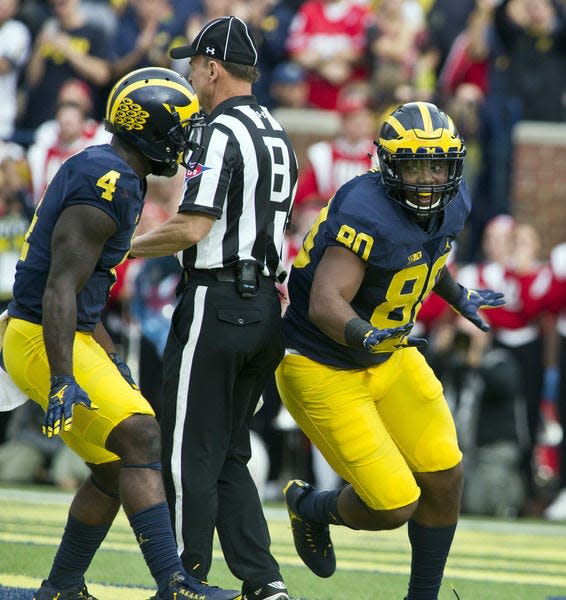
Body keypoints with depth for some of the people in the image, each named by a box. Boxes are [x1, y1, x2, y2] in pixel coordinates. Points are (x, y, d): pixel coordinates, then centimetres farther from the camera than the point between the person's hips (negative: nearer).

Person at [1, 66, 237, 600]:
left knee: (115, 469, 12)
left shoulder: (102, 174, 13)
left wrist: (110, 362, 27)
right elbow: (60, 289, -25)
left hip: (70, 337, 11)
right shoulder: (109, 187, -19)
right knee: (139, 436, -18)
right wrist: (63, 381, -30)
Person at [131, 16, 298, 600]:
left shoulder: (222, 133, -13)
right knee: (228, 454, 13)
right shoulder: (278, 135, 14)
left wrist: (128, 246, -4)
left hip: (216, 304, -8)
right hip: (265, 305, 8)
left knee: (190, 454, -1)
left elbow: (193, 228, -19)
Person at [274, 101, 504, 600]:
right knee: (394, 506, -8)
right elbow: (325, 302, -39)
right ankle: (311, 508, 24)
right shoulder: (368, 215, -30)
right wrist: (364, 335, -56)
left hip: (390, 357, 8)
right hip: (325, 371, -8)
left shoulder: (452, 204, -4)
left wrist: (458, 296, 22)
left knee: (444, 478, 4)